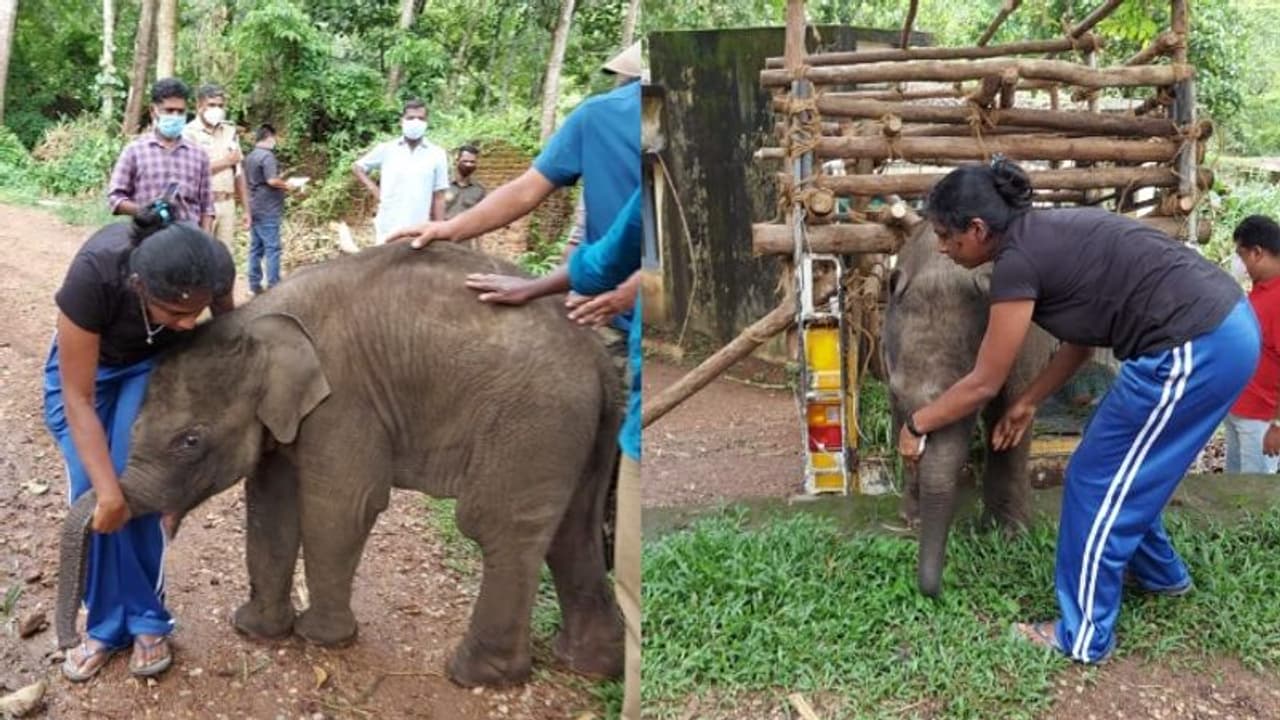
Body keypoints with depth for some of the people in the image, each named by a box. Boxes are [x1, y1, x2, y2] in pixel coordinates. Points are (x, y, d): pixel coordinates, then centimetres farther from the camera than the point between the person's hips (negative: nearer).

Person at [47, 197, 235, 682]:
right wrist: (105, 490, -32)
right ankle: (106, 625, 9)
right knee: (91, 496, -8)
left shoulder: (212, 268, -34)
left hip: (154, 363, 1)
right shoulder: (94, 275, -42)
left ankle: (147, 620, 5)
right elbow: (77, 398, -31)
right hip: (84, 362, -1)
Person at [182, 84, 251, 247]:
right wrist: (226, 161, -9)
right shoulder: (189, 132, -6)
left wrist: (246, 209, 12)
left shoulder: (229, 131, 13)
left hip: (227, 204, 5)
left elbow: (238, 174, 15)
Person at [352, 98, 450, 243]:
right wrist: (374, 189, 4)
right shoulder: (386, 149, 4)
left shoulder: (437, 154, 3)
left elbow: (438, 198, 4)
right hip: (388, 229, 0)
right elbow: (357, 167, 18)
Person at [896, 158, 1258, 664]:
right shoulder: (1045, 237, 12)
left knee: (1097, 482, 4)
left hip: (1193, 349, -9)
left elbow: (984, 384, -6)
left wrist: (917, 424, 8)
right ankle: (1159, 572, 47)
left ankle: (1084, 636, 16)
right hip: (1225, 328, 9)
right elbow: (1081, 336, 21)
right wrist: (1028, 404, 26)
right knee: (1125, 471, 25)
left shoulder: (1018, 260, -14)